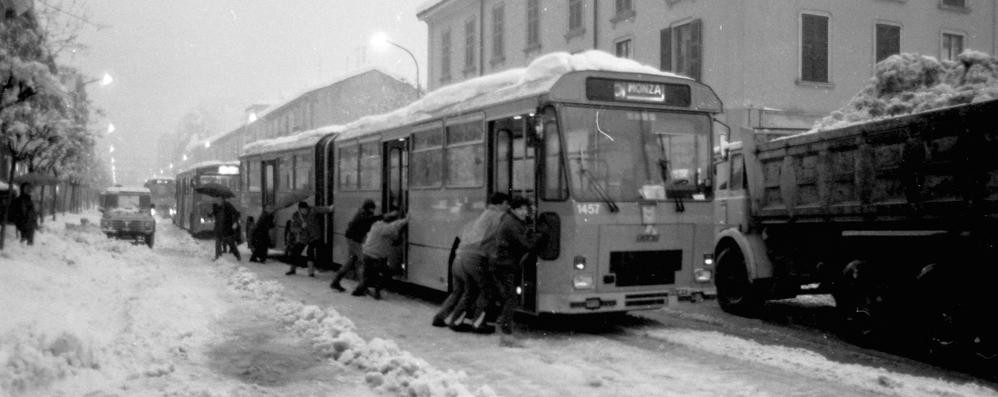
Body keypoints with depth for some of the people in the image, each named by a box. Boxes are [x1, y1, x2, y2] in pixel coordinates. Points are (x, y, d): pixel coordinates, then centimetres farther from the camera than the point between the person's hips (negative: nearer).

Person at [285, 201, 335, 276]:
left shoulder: (312, 210, -16)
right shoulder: (295, 216, -10)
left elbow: (321, 209, -30)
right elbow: (293, 229, -16)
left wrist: (329, 208, -48)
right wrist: (301, 227, -34)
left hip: (314, 237, -3)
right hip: (302, 238, 3)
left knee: (311, 253, -21)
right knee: (295, 253, 9)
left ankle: (311, 271, -10)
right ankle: (292, 269, 33)